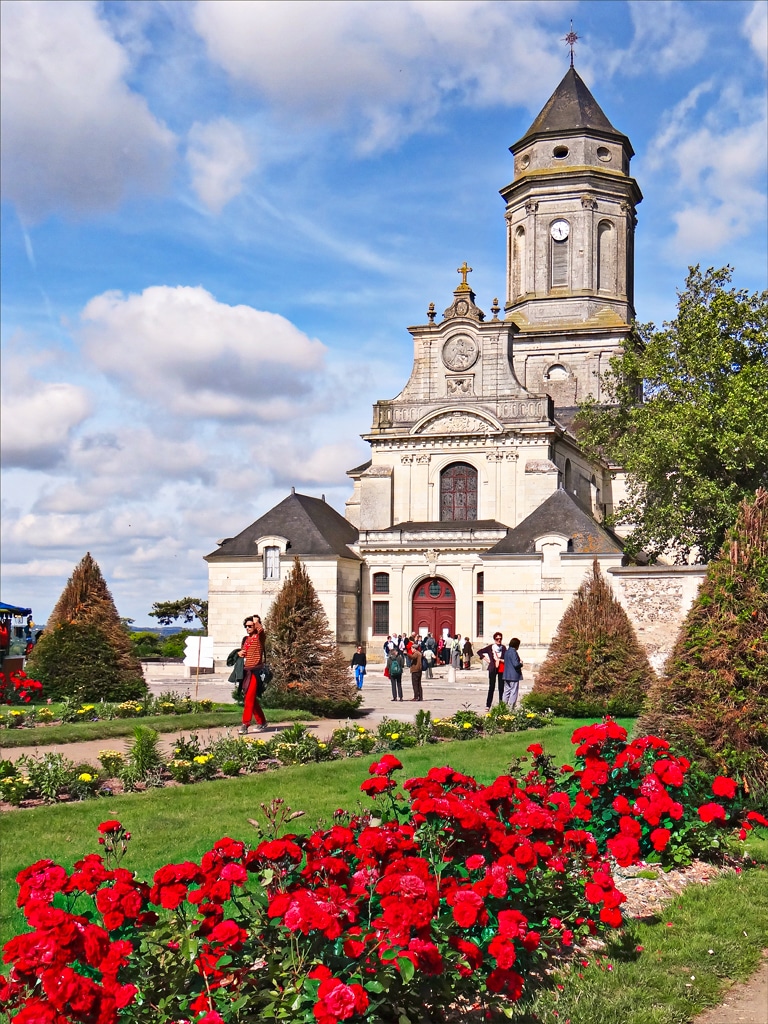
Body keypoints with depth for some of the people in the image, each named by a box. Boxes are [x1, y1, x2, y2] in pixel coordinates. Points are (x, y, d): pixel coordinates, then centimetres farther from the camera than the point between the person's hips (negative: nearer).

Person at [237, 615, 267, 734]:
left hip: (255, 671, -8)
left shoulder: (259, 637, -3)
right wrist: (239, 653, 8)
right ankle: (261, 722, 23)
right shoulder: (245, 639, 18)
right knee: (252, 699, 12)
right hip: (245, 671, 8)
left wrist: (256, 621, -8)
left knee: (249, 698, -14)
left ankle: (245, 724, -16)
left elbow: (261, 630, -26)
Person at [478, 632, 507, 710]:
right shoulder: (490, 647, 1)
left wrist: (501, 660, -14)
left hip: (501, 669, 1)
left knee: (501, 687, 4)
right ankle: (488, 705, 2)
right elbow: (480, 652, 10)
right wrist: (485, 658, 3)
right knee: (491, 687, -1)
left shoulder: (503, 647, 3)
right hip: (493, 669, -1)